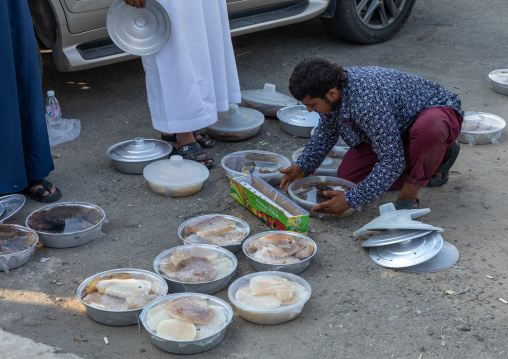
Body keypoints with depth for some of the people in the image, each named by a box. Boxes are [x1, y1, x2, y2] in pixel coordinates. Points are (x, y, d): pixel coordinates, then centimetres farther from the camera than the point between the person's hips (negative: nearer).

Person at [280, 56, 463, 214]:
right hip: (400, 125, 9)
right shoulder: (332, 86, -14)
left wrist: (351, 200, -34)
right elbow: (326, 132, 7)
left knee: (427, 129, -45)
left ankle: (409, 192, -17)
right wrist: (302, 167, -5)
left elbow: (392, 162, -37)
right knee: (347, 175, -2)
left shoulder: (367, 102, -41)